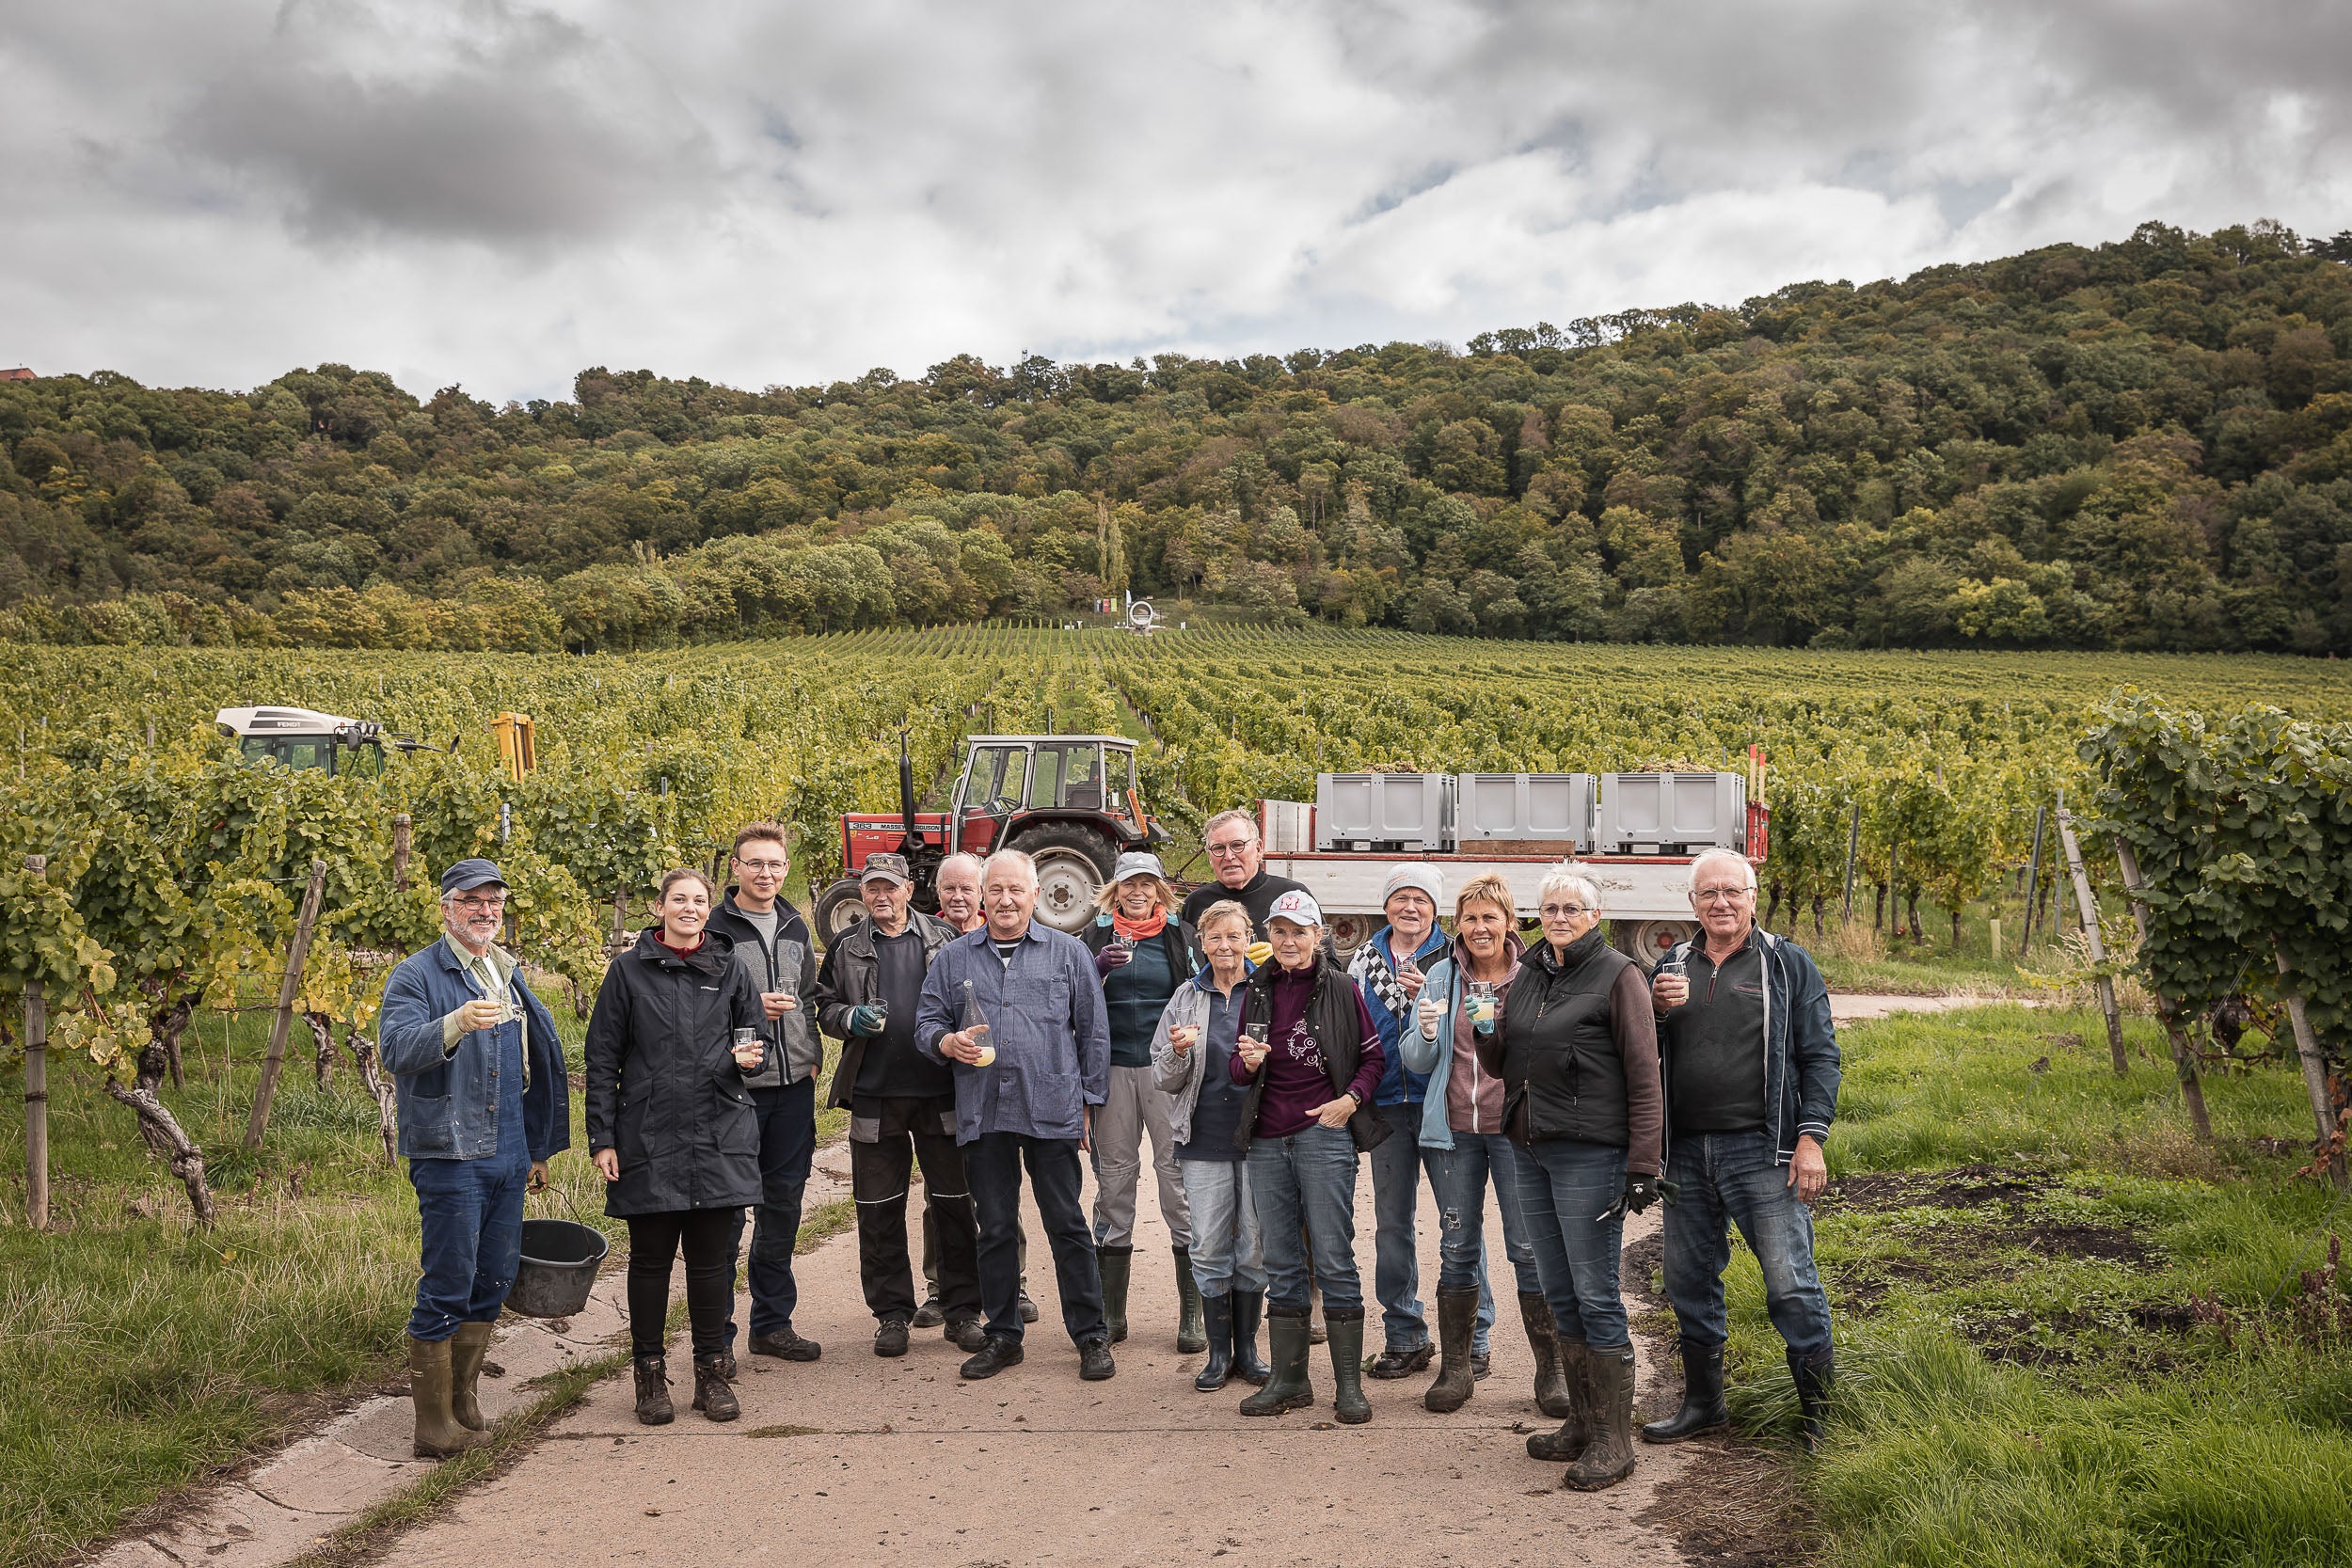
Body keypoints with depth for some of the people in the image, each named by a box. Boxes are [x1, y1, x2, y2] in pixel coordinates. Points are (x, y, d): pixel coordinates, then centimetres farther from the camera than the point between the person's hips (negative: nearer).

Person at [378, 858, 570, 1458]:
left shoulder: (510, 975, 17)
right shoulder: (417, 975, -6)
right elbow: (396, 1048, -23)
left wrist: (538, 1148, 23)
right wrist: (457, 1023, -40)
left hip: (508, 1158, 7)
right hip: (450, 1157, -7)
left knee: (494, 1282, 13)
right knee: (446, 1291, -3)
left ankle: (462, 1396, 28)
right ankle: (436, 1425, 6)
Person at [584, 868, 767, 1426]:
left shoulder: (729, 970, 8)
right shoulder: (629, 971, 3)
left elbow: (757, 1035, 16)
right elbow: (602, 1060, 3)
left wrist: (750, 1056, -9)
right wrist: (602, 1138, -3)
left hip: (719, 1136, 1)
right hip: (648, 1139, -1)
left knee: (712, 1258, 5)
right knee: (650, 1258, 5)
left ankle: (711, 1372, 17)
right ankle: (650, 1374, 18)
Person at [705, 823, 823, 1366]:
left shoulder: (796, 928, 13)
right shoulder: (713, 929, -5)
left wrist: (813, 1053, 11)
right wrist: (750, 1009, -18)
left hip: (794, 1084, 6)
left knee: (783, 1203, 11)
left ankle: (773, 1323, 22)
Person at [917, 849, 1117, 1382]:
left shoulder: (1068, 953, 7)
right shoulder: (953, 958, 11)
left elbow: (1093, 1032, 8)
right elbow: (926, 1023, 13)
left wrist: (1089, 1102, 4)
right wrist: (948, 1042, -10)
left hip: (1053, 1112, -2)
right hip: (982, 1115, 2)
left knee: (1068, 1225, 1)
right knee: (994, 1228, 9)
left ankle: (1091, 1336, 11)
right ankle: (1002, 1335, 21)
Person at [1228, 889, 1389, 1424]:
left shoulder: (1340, 988, -2)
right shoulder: (1259, 991, 10)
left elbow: (1374, 1056, 5)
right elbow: (1238, 1070, 15)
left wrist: (1351, 1099, -10)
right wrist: (1246, 1063, -7)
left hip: (1323, 1135, -4)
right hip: (1267, 1139, 4)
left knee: (1334, 1260, -3)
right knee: (1282, 1264, 9)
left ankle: (1349, 1384, 5)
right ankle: (1289, 1380, 18)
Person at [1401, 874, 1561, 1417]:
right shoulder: (1443, 976, 7)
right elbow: (1416, 1061, 8)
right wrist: (1427, 1031, -14)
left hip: (1516, 1127, -3)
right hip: (1454, 1128, 3)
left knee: (1530, 1248, -3)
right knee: (1457, 1248, 8)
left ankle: (1551, 1370, 9)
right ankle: (1456, 1367, 18)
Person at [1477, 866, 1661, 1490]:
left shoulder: (1617, 974, -7)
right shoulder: (1527, 975, 13)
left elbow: (1644, 1075, -9)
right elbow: (1501, 1066, 18)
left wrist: (1643, 1164, -14)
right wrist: (1487, 1032, -4)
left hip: (1589, 1152, -7)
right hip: (1529, 1150, 7)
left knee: (1596, 1296, -3)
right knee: (1559, 1295, 13)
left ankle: (1613, 1441, 5)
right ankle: (1581, 1424, 24)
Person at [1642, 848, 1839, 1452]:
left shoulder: (1788, 964, 2)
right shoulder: (1672, 966, 13)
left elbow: (1819, 1056, 0)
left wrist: (1811, 1137, -10)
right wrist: (1657, 1010, -7)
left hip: (1761, 1151, -4)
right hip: (1685, 1151, 5)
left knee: (1790, 1284, -7)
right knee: (1689, 1282, 12)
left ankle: (1819, 1409, 9)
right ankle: (1702, 1403, 28)